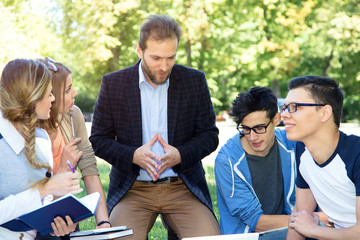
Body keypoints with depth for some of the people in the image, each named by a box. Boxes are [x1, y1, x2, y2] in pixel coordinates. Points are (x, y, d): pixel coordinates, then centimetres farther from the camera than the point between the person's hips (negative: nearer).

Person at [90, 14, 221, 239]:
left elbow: (210, 134, 7)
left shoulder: (195, 81, 2)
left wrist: (180, 155, -13)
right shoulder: (113, 84, 1)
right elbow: (98, 139, 4)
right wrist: (134, 156, -14)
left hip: (184, 187, 1)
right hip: (132, 188, -1)